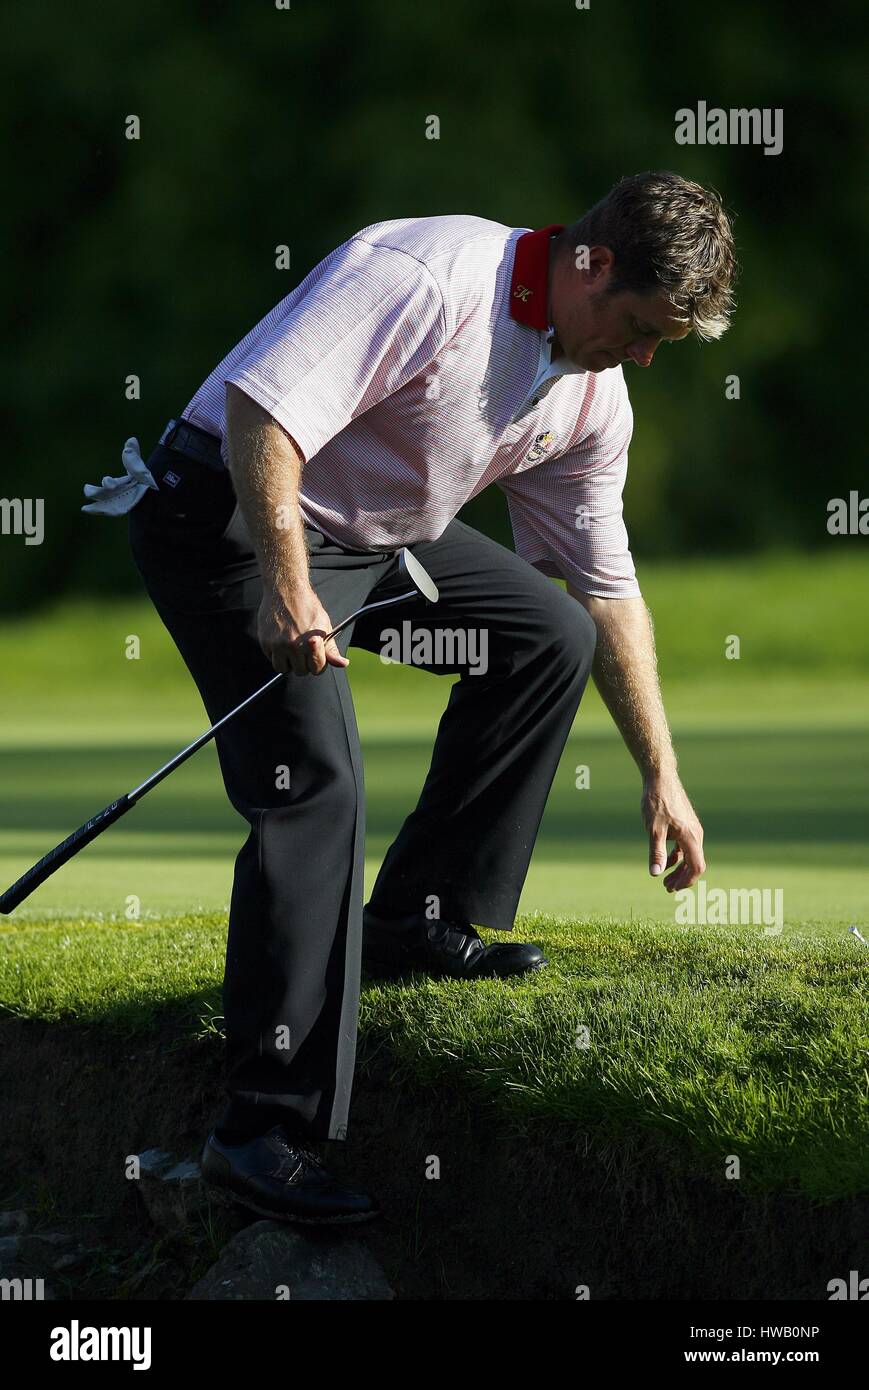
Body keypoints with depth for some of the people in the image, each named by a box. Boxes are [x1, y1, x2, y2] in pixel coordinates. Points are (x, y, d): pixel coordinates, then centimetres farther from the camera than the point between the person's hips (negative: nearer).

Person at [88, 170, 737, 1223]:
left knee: (551, 635, 11)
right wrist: (287, 588, -35)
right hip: (233, 516, -9)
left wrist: (660, 773, 13)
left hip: (376, 537, 9)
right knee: (315, 780, -22)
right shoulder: (427, 277, -25)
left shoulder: (591, 395, 3)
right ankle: (265, 1128, -26)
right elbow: (261, 402, -32)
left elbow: (605, 584, 12)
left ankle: (416, 919, 19)